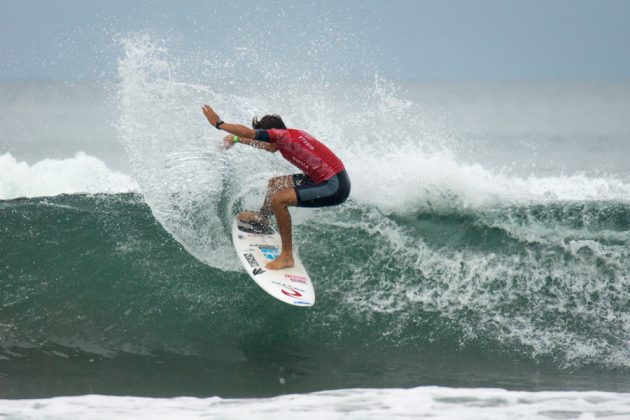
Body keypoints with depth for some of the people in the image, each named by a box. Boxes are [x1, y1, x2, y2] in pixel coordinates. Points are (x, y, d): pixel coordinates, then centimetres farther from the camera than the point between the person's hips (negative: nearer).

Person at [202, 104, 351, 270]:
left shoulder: (285, 135, -19)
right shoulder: (291, 136, 8)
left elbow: (249, 133, -25)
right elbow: (269, 146, 29)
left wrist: (218, 123, -14)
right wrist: (236, 140, 36)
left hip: (334, 187, -10)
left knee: (278, 200, -19)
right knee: (275, 184, 23)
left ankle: (287, 256, -12)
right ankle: (263, 217, 52)